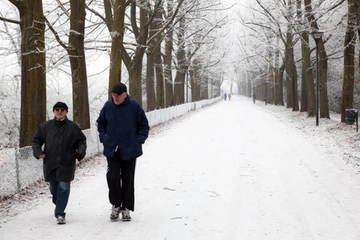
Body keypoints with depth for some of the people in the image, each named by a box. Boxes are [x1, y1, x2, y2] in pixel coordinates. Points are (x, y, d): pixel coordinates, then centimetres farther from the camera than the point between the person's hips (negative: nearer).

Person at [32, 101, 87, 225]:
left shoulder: (73, 127, 0)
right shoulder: (46, 126, 4)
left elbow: (81, 140, 8)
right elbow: (36, 139, 12)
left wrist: (80, 152, -9)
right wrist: (38, 151, -4)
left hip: (67, 163, -2)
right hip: (50, 163, 2)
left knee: (63, 187, -9)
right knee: (54, 188, 14)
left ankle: (60, 213, -5)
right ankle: (59, 205, 41)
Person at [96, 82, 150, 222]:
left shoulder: (134, 106, -7)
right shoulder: (108, 106, -1)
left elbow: (144, 125, 3)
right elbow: (100, 123, 15)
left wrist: (139, 140, -4)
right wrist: (103, 137, 4)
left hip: (129, 151, -1)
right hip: (112, 150, 1)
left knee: (128, 180, 6)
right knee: (112, 178, -5)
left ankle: (126, 208, 16)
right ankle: (115, 205, 13)